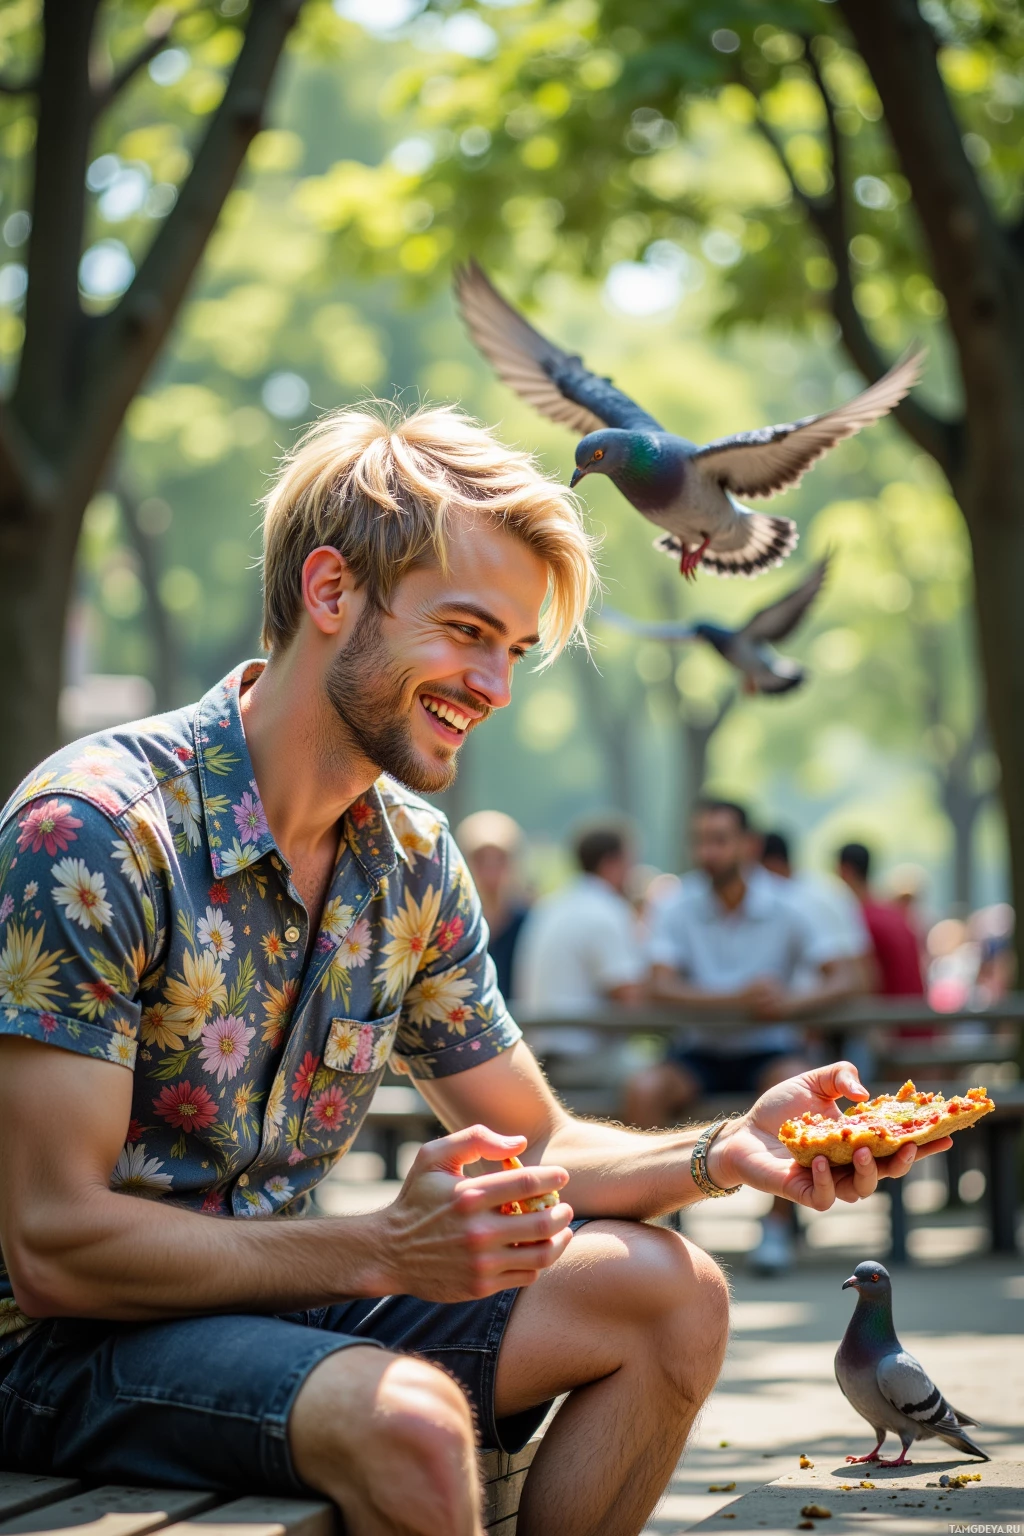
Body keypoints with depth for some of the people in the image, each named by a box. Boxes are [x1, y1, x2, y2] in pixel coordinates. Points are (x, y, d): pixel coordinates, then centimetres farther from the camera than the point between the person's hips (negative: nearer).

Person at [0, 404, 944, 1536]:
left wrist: (728, 1153, -9)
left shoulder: (413, 862, 4)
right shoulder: (92, 829, -21)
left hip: (271, 1300, 8)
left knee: (669, 1295, 0)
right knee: (405, 1421, -34)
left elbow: (536, 1145, 11)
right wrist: (386, 1251, -28)